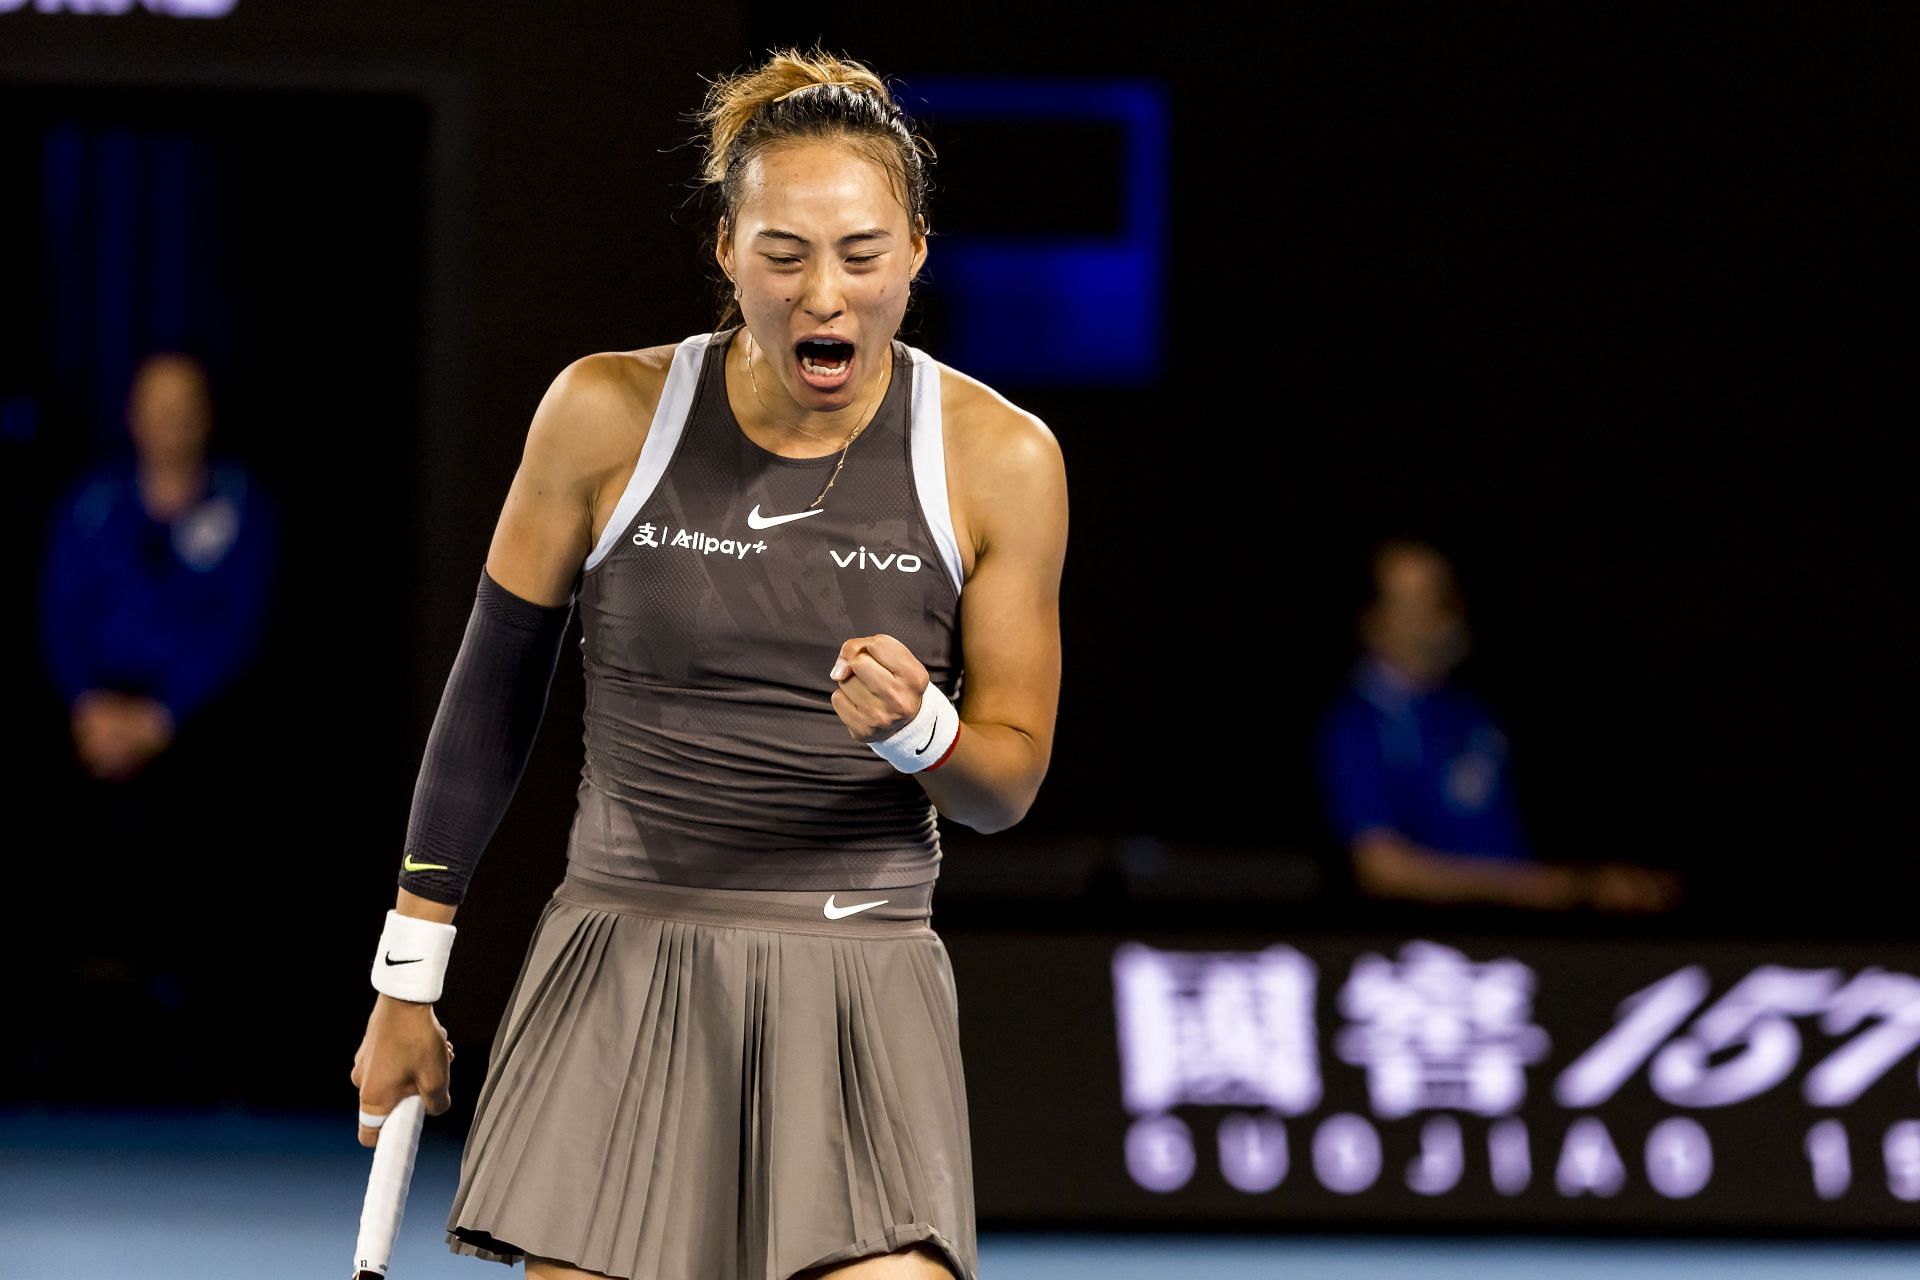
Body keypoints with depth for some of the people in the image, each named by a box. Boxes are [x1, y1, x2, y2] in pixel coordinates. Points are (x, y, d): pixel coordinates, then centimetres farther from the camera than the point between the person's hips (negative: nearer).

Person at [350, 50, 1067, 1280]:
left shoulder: (998, 458, -3)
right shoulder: (608, 416, -3)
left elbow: (1010, 781, 5)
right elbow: (493, 694, 8)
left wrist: (916, 731, -19)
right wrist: (409, 978, 10)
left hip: (859, 988, 0)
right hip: (623, 976, 0)